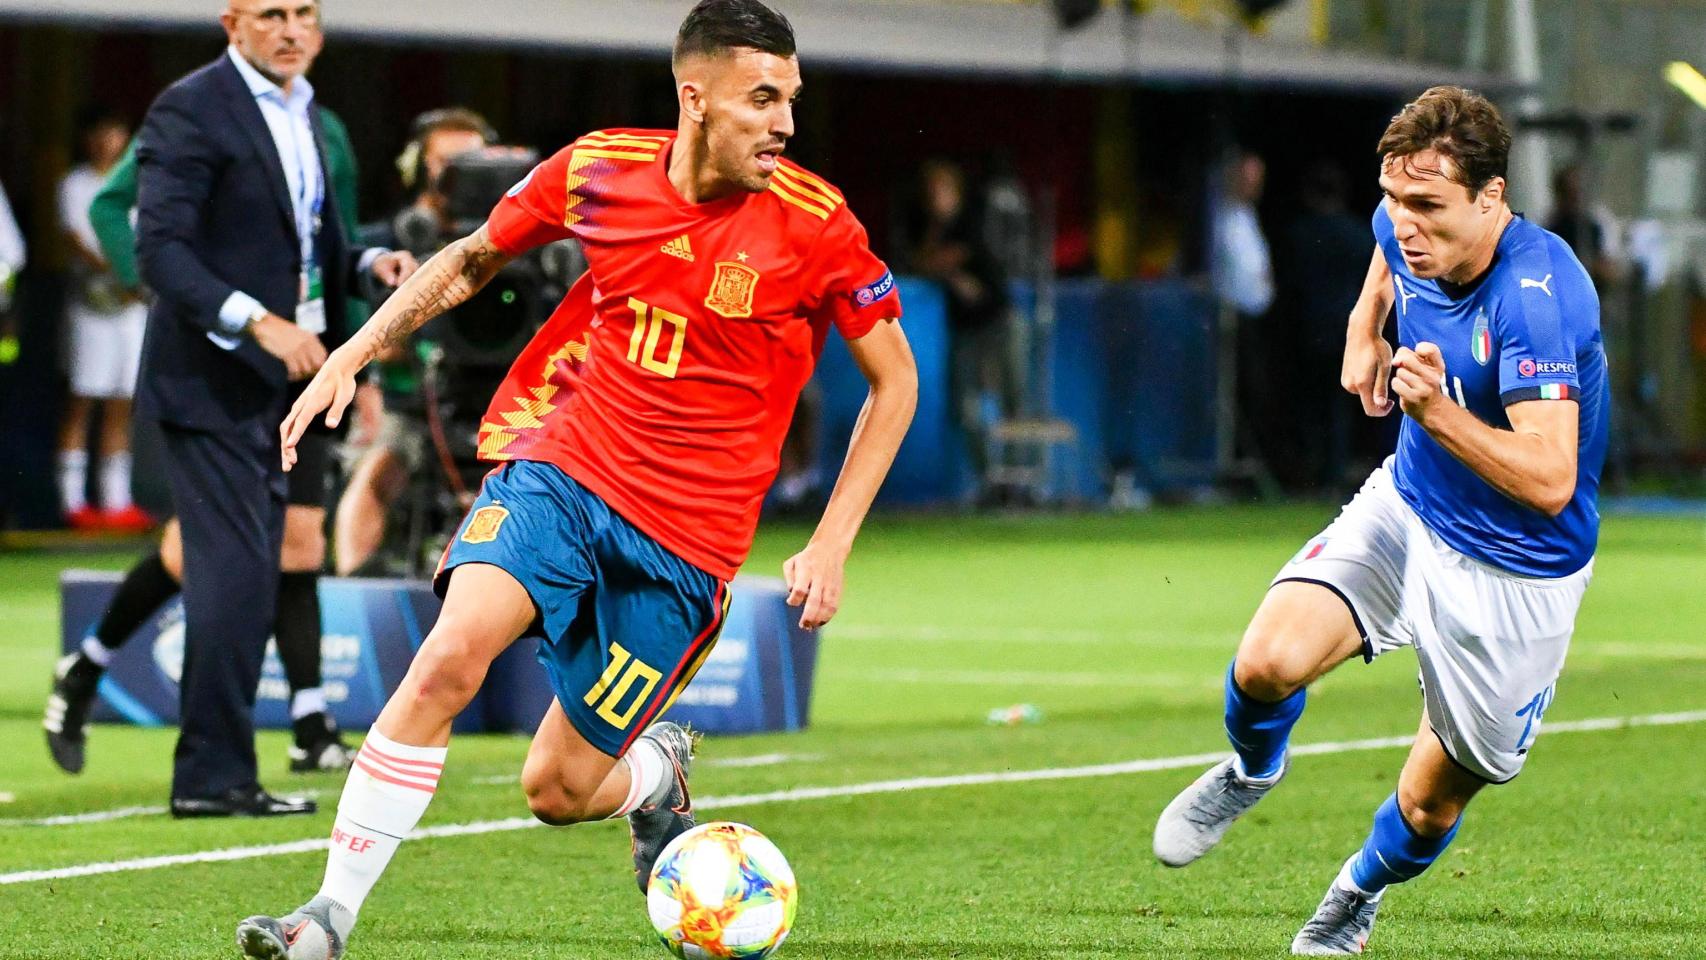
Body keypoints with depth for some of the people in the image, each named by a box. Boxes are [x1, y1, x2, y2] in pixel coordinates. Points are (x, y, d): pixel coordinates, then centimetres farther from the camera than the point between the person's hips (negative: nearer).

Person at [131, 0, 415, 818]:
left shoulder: (304, 114, 16)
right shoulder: (192, 110, -12)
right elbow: (160, 248, -19)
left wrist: (368, 263, 5)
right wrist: (257, 322, -29)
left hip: (276, 384, 9)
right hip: (213, 382, -9)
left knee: (248, 581, 11)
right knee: (235, 573, -11)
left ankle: (218, 773, 16)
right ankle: (212, 775, -7)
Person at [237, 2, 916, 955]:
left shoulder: (814, 223, -11)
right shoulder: (599, 170, -5)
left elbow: (895, 379, 2)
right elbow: (474, 256, 15)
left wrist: (832, 545, -4)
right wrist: (355, 354, 7)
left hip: (683, 539, -1)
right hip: (560, 466, 1)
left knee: (557, 790, -1)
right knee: (450, 655, -27)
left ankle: (658, 775, 37)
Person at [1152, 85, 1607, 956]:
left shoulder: (1540, 297, -32)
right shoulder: (1407, 231, -11)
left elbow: (1549, 481, -41)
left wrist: (1438, 412, -52)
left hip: (1516, 576, -5)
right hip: (1407, 508, 5)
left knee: (1433, 802, 8)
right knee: (1269, 662, -21)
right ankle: (1251, 771, 14)